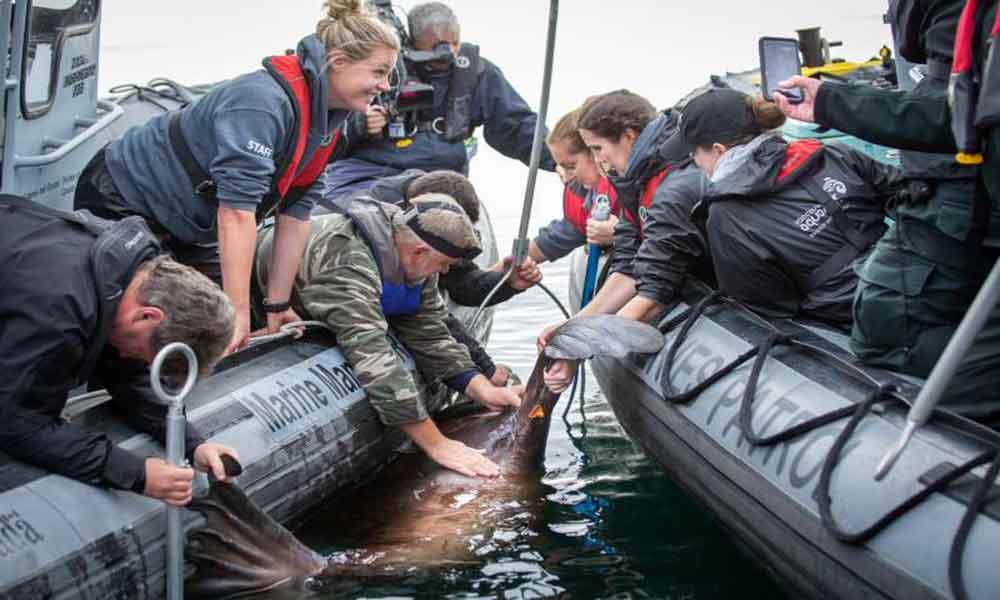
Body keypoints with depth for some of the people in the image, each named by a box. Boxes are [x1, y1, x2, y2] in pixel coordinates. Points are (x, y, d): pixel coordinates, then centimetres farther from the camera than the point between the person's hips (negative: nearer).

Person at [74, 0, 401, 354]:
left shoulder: (325, 119, -3)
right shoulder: (262, 102, -32)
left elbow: (295, 212, -2)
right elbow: (236, 209, -36)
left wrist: (278, 305, -3)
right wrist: (238, 313, -37)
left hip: (187, 225, 9)